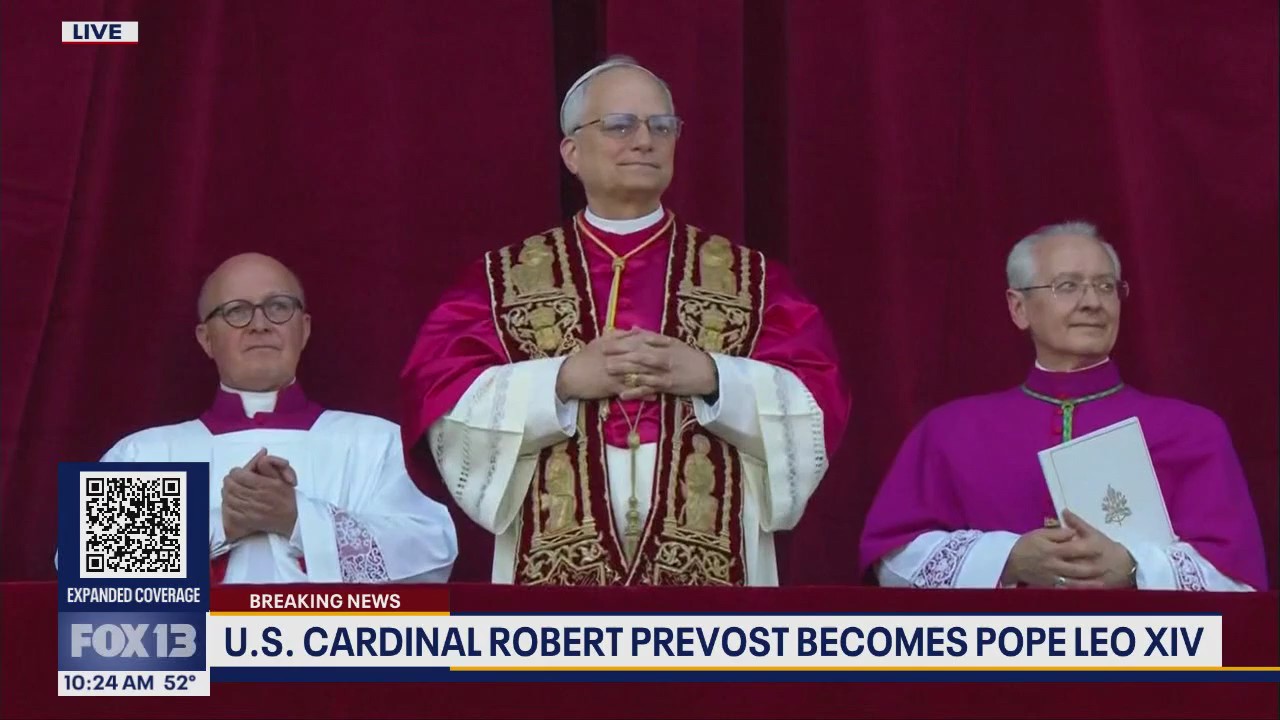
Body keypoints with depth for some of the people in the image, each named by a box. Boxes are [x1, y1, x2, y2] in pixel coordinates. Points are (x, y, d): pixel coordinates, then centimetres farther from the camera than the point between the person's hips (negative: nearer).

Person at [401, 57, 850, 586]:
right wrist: (564, 379, -13)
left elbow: (817, 402, 2)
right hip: (556, 566, 0)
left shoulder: (745, 277, 11)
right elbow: (443, 400, -2)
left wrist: (710, 376, -13)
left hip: (708, 568, 1)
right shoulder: (505, 279, 9)